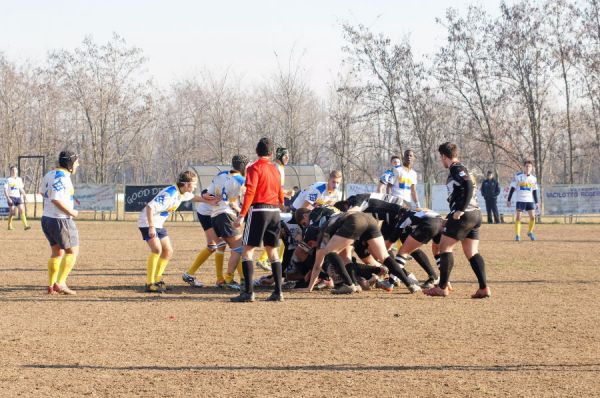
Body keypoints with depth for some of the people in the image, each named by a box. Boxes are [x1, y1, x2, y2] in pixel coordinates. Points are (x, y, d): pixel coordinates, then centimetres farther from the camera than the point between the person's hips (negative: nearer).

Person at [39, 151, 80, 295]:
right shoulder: (63, 177, -20)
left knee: (57, 252, 19)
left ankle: (51, 286, 19)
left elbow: (42, 191, 25)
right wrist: (71, 212, -17)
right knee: (72, 251, 2)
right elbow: (56, 199, -29)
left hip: (46, 218, 9)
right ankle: (60, 283, -6)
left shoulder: (49, 174, 9)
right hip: (61, 220, -9)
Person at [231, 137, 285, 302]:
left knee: (248, 250, -4)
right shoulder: (275, 169, 13)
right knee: (272, 252, 13)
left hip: (258, 210, -6)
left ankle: (248, 292, -13)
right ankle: (278, 292, 9)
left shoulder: (254, 168, -6)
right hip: (274, 212, 6)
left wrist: (242, 215, -17)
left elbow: (250, 192, -16)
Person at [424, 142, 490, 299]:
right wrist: (452, 215, 27)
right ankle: (484, 288, -1)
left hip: (464, 215, -9)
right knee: (472, 252, 8)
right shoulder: (460, 169, 21)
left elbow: (469, 187, -22)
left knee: (445, 246, -2)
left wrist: (460, 210, -24)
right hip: (475, 214, 9)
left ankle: (442, 287, -2)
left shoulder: (456, 169, -8)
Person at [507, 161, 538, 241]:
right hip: (520, 200, -3)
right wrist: (509, 200, -2)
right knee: (518, 217, -8)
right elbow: (512, 188, 0)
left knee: (532, 217, -3)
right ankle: (517, 235, -1)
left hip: (530, 200, 3)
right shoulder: (518, 176, -3)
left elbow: (534, 191, 15)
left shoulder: (533, 178, 8)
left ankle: (530, 232, 18)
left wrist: (536, 202, 11)